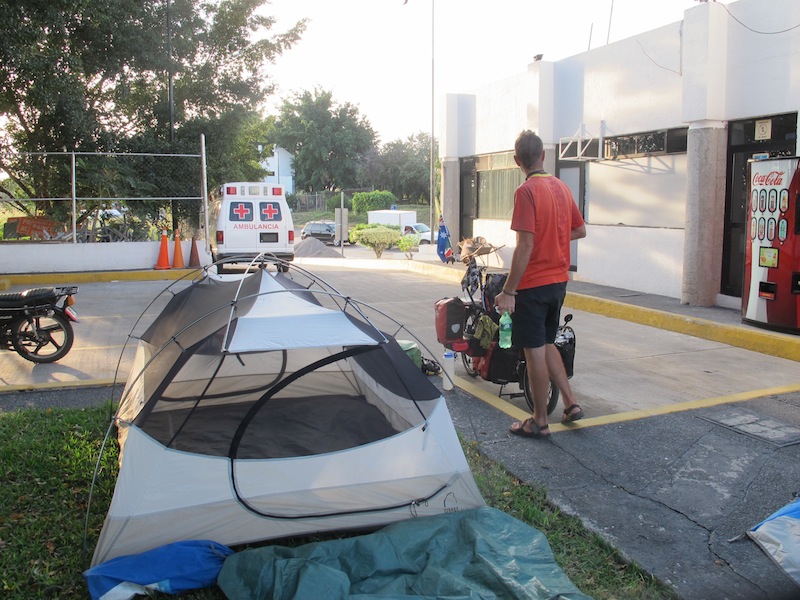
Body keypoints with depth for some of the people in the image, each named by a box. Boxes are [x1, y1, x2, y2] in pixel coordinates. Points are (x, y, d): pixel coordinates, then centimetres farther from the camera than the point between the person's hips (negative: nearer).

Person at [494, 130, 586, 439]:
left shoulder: (527, 191, -16)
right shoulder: (562, 188, 7)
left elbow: (525, 245, -21)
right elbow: (580, 230, 17)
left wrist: (508, 291, -18)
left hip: (533, 285, -8)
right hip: (559, 281, 8)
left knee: (535, 351, 2)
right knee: (546, 344, 22)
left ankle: (539, 422, 12)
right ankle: (570, 403, 22)